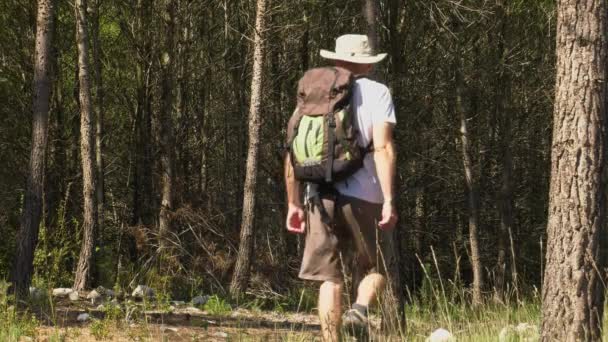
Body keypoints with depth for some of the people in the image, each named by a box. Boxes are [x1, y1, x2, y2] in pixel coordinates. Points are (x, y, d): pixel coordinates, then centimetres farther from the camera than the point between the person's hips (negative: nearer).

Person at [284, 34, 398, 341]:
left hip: (320, 197, 3)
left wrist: (294, 203, 15)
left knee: (330, 277, 7)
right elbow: (383, 148, -10)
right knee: (376, 268, 12)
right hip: (363, 197, -3)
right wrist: (389, 200, -11)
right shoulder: (377, 93, 3)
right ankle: (360, 309, -18)